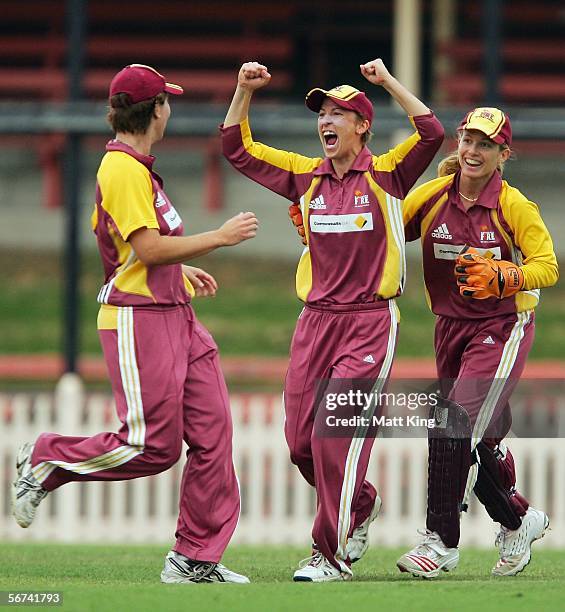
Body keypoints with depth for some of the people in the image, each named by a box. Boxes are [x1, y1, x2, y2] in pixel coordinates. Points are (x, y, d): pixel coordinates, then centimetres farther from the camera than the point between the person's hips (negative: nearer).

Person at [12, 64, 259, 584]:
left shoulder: (135, 166, 17)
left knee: (212, 434, 2)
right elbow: (149, 249, -21)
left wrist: (182, 270, 28)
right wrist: (221, 238, -14)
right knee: (153, 447, -10)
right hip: (137, 321, -10)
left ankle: (196, 560, 5)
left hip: (176, 317, 10)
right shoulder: (123, 170, -14)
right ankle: (45, 462, 10)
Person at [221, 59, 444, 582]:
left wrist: (388, 82, -18)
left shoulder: (385, 175, -2)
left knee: (336, 435, -12)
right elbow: (238, 149, 12)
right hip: (316, 320, 5)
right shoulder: (306, 176, 10)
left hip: (370, 322, -5)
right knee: (301, 441, 5)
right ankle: (362, 505, 32)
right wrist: (244, 92, 1)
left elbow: (432, 134, -18)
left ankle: (332, 555, -4)